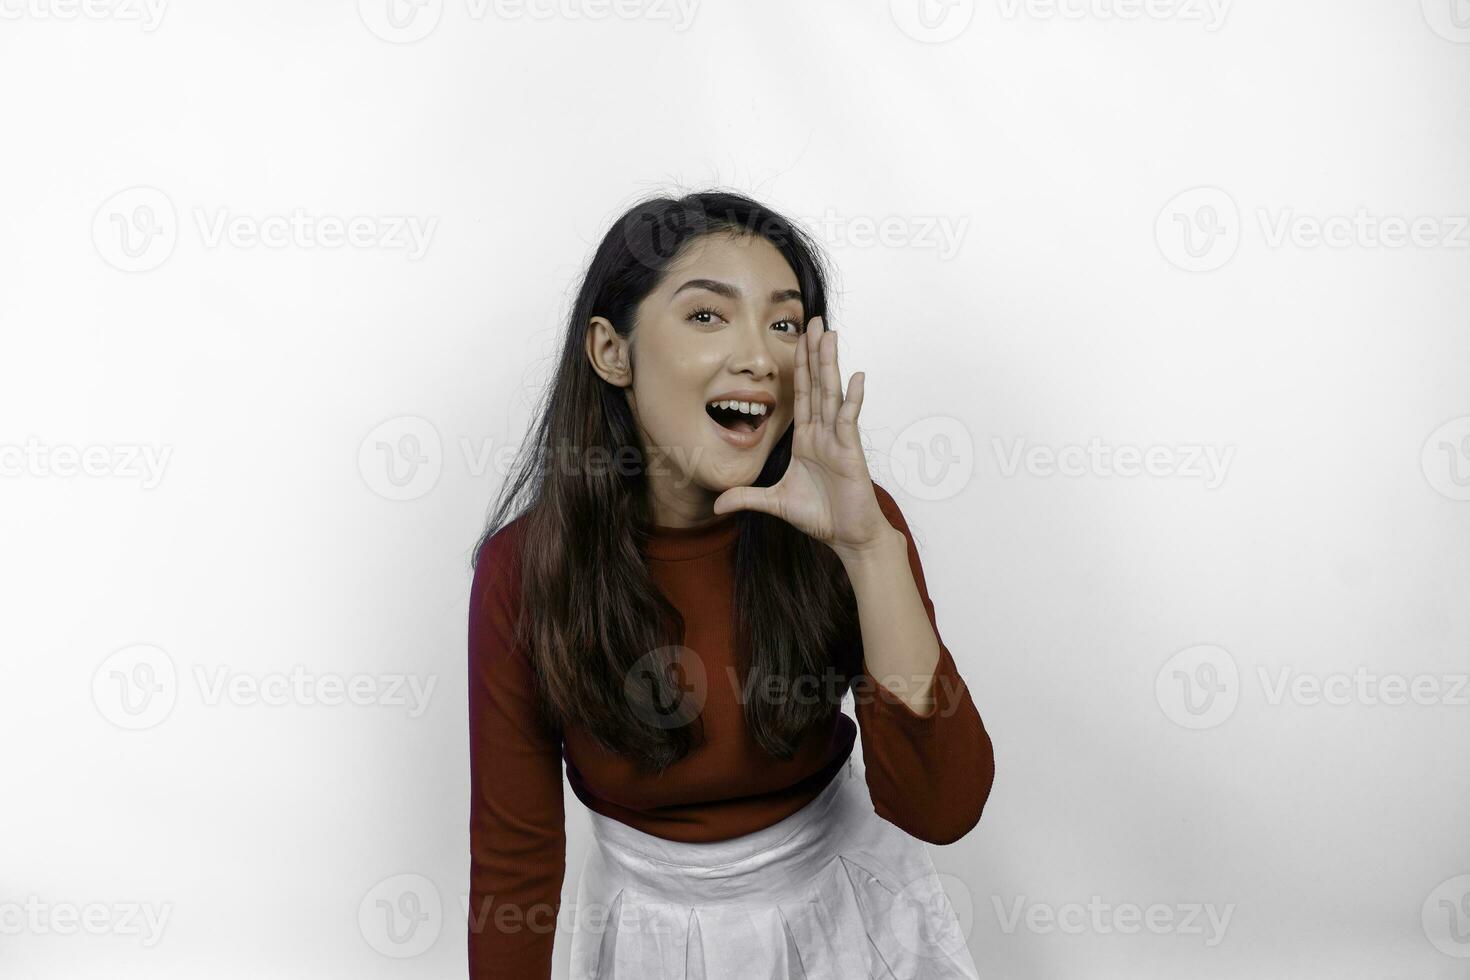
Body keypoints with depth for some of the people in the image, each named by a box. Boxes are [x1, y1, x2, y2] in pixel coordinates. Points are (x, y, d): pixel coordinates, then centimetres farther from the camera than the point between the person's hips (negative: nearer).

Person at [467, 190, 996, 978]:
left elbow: (944, 810, -27)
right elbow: (514, 852, -10)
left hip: (847, 913, 1)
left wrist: (871, 548, -36)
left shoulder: (851, 520, -18)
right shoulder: (522, 567, -19)